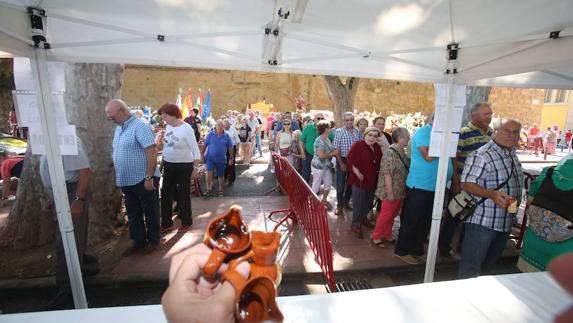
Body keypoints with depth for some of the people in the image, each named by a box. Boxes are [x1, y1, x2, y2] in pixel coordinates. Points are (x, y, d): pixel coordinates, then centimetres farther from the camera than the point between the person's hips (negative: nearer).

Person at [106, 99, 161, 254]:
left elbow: (152, 151, -22)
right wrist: (119, 178, 19)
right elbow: (119, 153, 20)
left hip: (143, 180, -9)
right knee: (133, 214, 17)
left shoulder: (140, 126, -15)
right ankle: (138, 241, 32)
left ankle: (154, 241, 23)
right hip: (127, 181, 9)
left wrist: (149, 177, -23)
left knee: (150, 213, 7)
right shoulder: (119, 128, 12)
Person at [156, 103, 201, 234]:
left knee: (183, 194, 6)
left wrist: (196, 169, -16)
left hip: (184, 165, -7)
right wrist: (160, 145, -1)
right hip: (168, 164, 7)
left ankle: (186, 222, 25)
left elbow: (195, 150, -16)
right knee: (165, 193, 9)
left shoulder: (186, 128, -17)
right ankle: (166, 223, 23)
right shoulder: (168, 126, 4)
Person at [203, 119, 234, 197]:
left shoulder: (226, 136, -1)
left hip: (221, 159, 1)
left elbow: (230, 148, 5)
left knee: (221, 175, 11)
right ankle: (209, 189, 0)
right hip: (210, 158, -1)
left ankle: (221, 190, 28)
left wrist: (231, 158, 5)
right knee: (209, 173, -16)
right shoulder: (210, 134, -4)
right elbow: (205, 145, -1)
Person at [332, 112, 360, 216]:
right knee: (340, 184, 3)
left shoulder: (358, 132, 2)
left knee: (351, 183, 15)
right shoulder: (339, 131, -8)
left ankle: (346, 202, 34)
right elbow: (336, 149, -11)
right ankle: (339, 206, 16)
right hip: (342, 160, -4)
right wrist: (341, 163, -14)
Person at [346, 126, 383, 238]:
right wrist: (357, 173, -21)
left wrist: (378, 173, 6)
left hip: (372, 180, 7)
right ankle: (355, 224, 15)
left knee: (368, 202, 20)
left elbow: (379, 163, 18)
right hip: (360, 179, -7)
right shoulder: (358, 145, -12)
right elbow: (350, 160, -18)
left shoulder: (377, 147, 8)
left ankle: (363, 218, 41)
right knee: (358, 202, 1)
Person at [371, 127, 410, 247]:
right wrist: (390, 193, -22)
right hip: (392, 192, -8)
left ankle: (387, 235, 34)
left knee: (392, 215, 19)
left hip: (400, 192, 8)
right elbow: (387, 175, -23)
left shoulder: (402, 151, 7)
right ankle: (376, 237, 19)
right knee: (385, 215, 3)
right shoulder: (390, 153, -21)